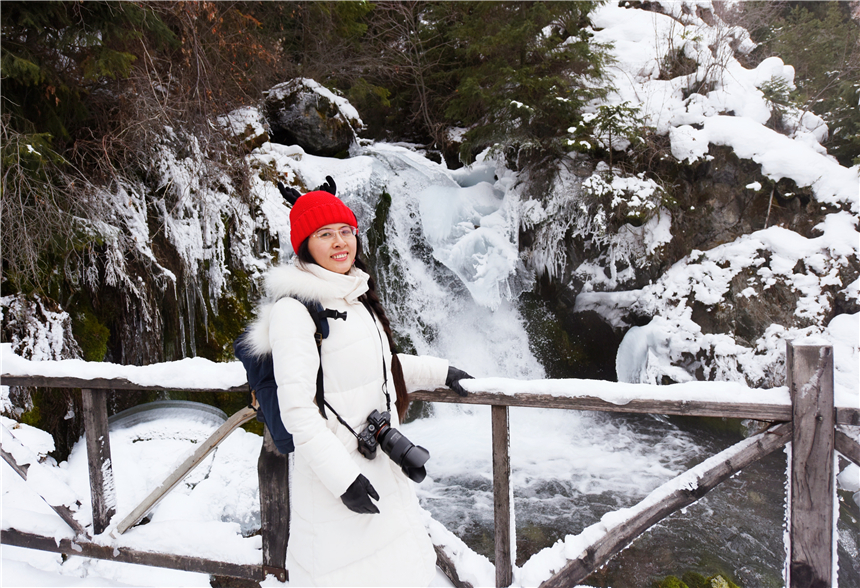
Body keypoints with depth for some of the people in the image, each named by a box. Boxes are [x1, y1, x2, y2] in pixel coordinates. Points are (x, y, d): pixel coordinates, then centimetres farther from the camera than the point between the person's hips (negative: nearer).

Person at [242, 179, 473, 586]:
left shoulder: (356, 295, 9)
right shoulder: (294, 307, -18)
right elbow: (296, 408, -21)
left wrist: (438, 373, 21)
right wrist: (343, 477, -23)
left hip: (379, 464, 8)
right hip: (330, 473, -8)